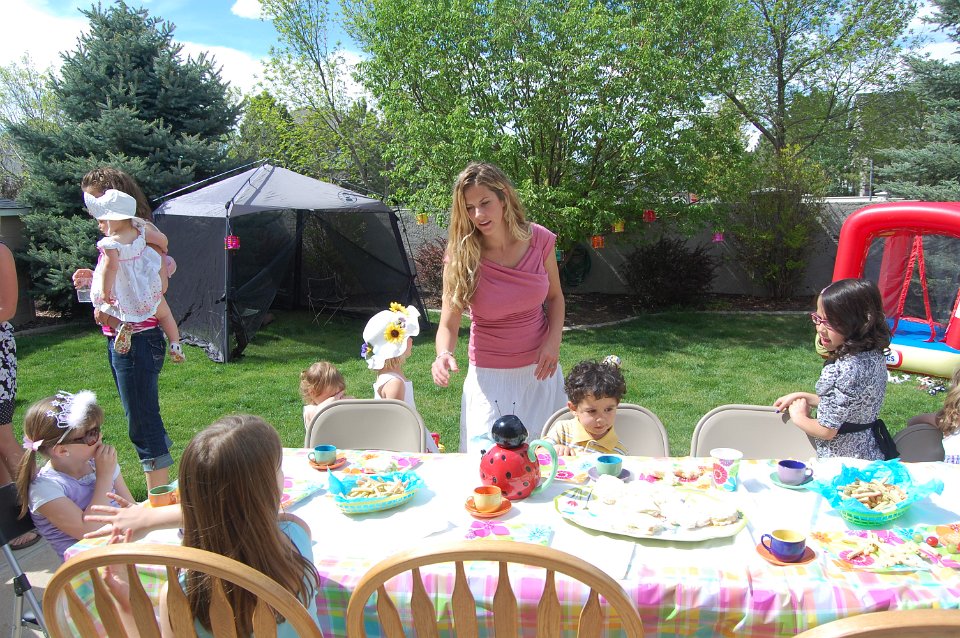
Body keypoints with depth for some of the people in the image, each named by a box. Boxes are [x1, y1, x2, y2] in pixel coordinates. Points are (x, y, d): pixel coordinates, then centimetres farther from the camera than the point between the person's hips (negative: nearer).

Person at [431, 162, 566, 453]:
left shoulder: (539, 240, -8)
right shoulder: (461, 257, -14)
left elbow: (554, 297, 6)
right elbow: (448, 324, -12)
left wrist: (554, 341, -9)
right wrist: (444, 355, -33)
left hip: (540, 370, 2)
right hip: (490, 376, -2)